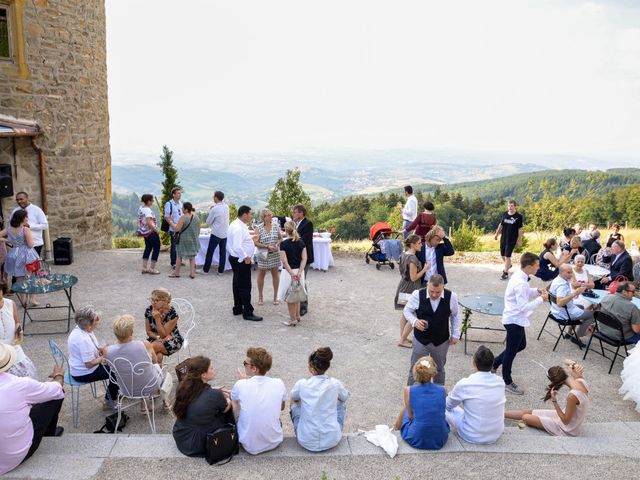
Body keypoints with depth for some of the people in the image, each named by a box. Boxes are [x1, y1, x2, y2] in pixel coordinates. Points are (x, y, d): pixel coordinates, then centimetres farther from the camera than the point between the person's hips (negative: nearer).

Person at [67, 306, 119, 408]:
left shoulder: (81, 329, -4)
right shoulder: (83, 340, -33)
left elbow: (91, 348, 14)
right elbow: (89, 364, -29)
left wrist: (101, 348, -4)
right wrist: (104, 356, -17)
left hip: (80, 366, 9)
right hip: (83, 374, -9)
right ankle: (109, 402, 12)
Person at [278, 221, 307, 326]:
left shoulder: (284, 244, -13)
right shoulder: (301, 242, 1)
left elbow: (285, 261, -19)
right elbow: (304, 259, -6)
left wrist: (292, 273, -18)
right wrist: (299, 272, -11)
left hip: (289, 272, -5)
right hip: (299, 271, 5)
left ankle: (293, 320, 11)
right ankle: (297, 316, 30)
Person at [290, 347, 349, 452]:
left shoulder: (301, 384, -11)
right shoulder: (335, 384, -9)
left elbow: (294, 397, 15)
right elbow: (345, 397, 16)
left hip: (306, 442, 0)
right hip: (332, 441, 1)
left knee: (294, 403, 23)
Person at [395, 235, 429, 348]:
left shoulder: (404, 254, 4)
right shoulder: (413, 259, -24)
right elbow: (414, 278, -21)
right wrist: (424, 269, -13)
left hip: (403, 286, 10)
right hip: (410, 289, -10)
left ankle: (402, 337, 30)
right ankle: (402, 340, 9)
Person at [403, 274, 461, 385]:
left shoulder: (451, 297, -16)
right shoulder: (417, 295, -21)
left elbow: (455, 316, 1)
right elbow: (407, 310, -5)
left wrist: (455, 334, 1)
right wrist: (414, 321, -24)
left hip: (442, 341, 2)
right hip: (420, 340, -2)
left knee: (439, 369, 23)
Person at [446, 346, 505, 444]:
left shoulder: (464, 384, -19)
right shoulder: (500, 382, -7)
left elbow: (448, 405, -1)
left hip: (472, 436, -4)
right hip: (496, 435, 5)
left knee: (447, 409, 16)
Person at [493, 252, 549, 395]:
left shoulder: (519, 276, 2)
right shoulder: (520, 283, -29)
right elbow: (524, 307, -28)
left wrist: (536, 291, 2)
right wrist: (541, 299, -21)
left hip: (515, 319, 10)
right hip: (515, 320, -10)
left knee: (521, 345, 24)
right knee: (511, 351, 7)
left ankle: (495, 363, 35)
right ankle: (507, 382, 25)